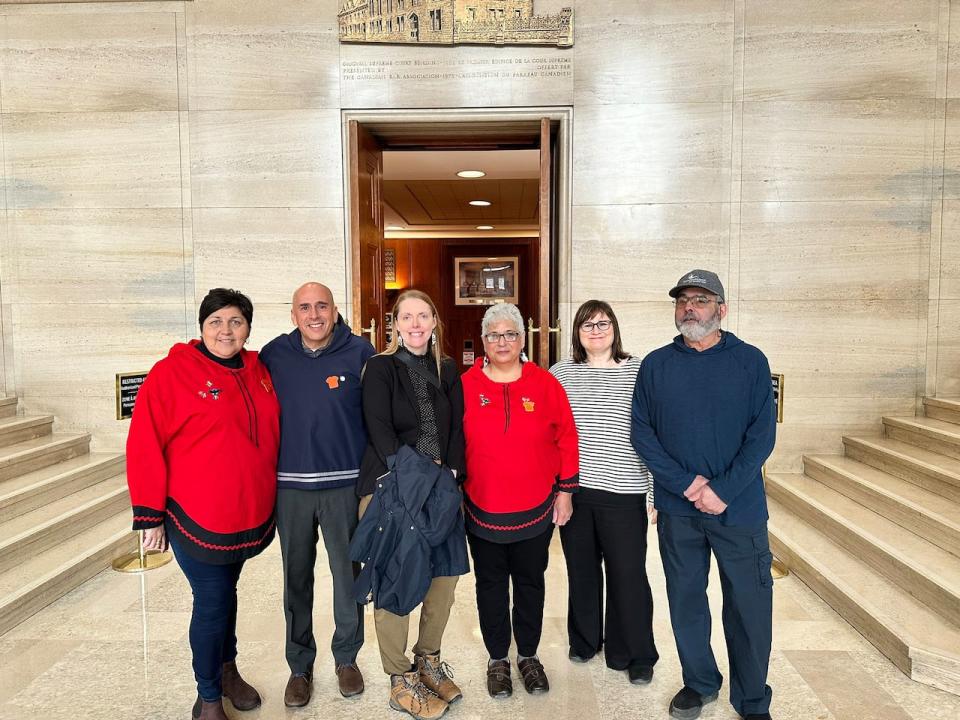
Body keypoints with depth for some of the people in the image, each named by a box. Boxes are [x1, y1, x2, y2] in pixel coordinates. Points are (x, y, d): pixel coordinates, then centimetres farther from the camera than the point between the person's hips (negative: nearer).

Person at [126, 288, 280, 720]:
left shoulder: (258, 372, 4)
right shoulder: (172, 372, -13)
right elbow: (144, 447, -13)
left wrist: (266, 502, 14)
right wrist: (150, 515, -12)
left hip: (250, 517, 5)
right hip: (198, 519, -5)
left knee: (225, 593, 22)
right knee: (212, 603, 3)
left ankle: (227, 669, 43)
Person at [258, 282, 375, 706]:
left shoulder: (359, 353, -5)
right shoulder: (273, 355, 0)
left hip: (345, 484, -1)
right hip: (289, 484, 2)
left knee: (347, 574, 10)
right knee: (296, 578, 12)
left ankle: (346, 658, 31)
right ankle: (300, 665, 30)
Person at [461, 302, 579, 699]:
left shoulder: (545, 384, -3)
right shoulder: (466, 386, -3)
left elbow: (566, 439, 1)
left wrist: (565, 491, 0)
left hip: (536, 511, 1)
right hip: (482, 512, 0)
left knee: (530, 583, 15)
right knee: (490, 585, 13)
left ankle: (528, 655, 34)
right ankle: (497, 659, 31)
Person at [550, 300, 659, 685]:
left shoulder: (639, 371, -2)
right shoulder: (560, 373, 6)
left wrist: (658, 490, -4)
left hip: (623, 493, -2)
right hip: (573, 490, 3)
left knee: (628, 574, 4)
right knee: (581, 569, 15)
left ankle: (635, 655, 22)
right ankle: (584, 640, 35)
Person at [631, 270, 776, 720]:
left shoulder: (750, 361, -1)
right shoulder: (656, 365, 3)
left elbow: (762, 435, -6)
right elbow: (642, 433, -1)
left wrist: (723, 490, -15)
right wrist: (686, 484, -12)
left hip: (739, 508, -1)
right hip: (677, 509, 2)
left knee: (749, 604, 6)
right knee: (685, 599, 12)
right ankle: (699, 682, 33)